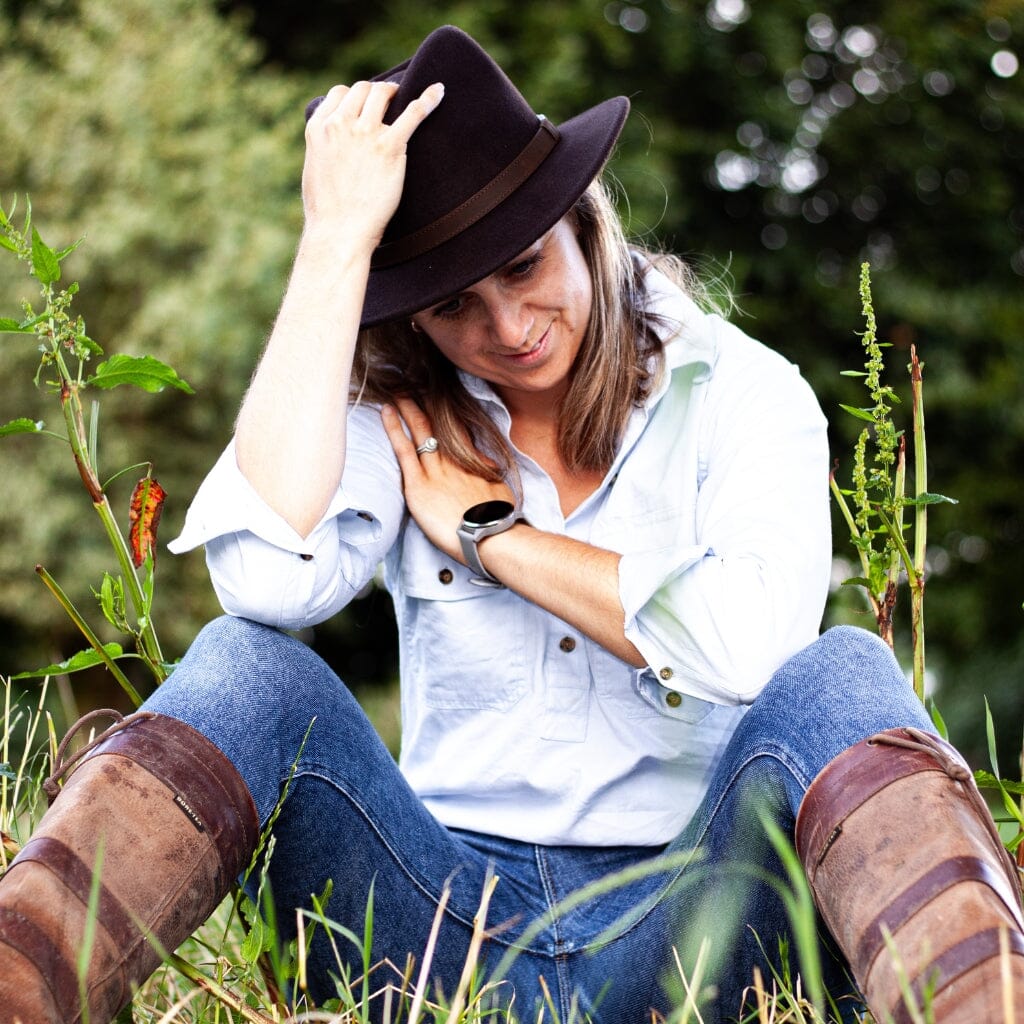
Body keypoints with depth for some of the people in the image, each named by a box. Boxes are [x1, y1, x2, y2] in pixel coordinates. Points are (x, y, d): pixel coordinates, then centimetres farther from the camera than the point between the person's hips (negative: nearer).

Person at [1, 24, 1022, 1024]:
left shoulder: (741, 394, 1)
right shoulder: (396, 420, 4)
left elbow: (753, 643, -19)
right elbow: (267, 578, -20)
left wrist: (488, 532, -8)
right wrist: (336, 240, -15)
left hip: (674, 936, -1)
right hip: (450, 928, 1)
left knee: (838, 675, -28)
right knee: (249, 666, -22)